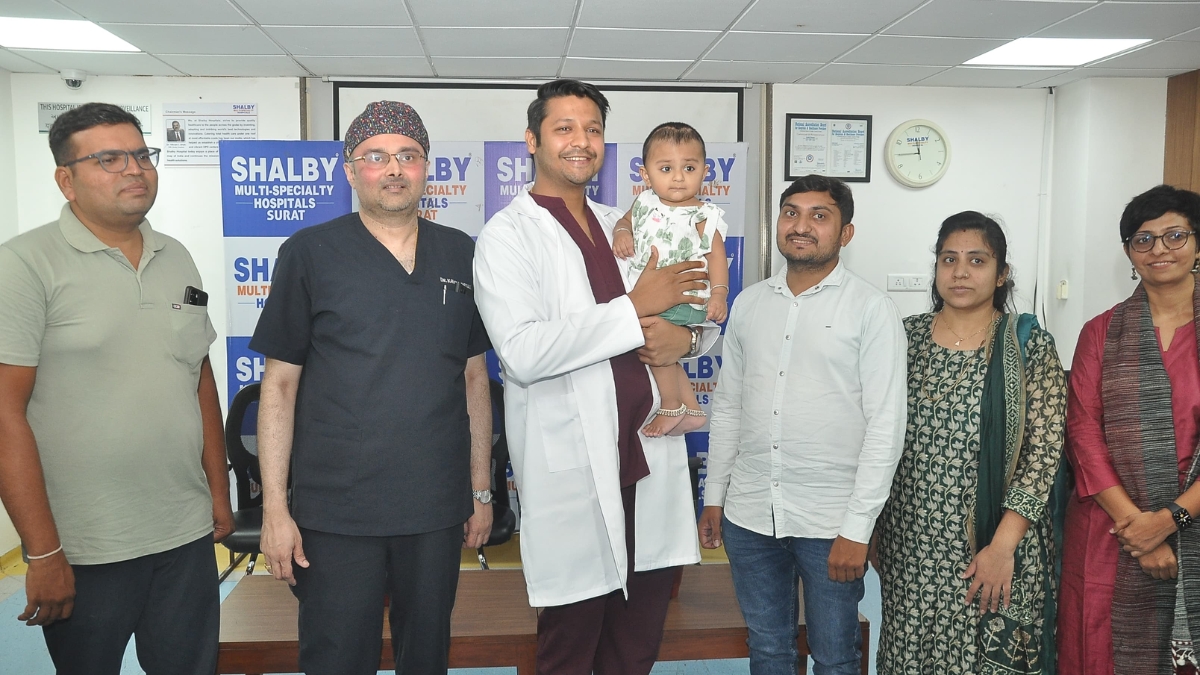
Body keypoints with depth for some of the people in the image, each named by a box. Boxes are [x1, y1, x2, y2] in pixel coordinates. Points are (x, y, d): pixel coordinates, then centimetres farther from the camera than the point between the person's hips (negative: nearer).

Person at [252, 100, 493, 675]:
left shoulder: (460, 255, 6)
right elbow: (280, 385, -1)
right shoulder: (310, 253, -2)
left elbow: (473, 378, 10)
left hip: (437, 510, 3)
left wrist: (481, 491, 10)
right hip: (336, 516, -2)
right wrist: (274, 507, -5)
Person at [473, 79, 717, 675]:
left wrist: (687, 335, -6)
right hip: (573, 473, -6)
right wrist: (634, 310, -17)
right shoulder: (507, 235, -5)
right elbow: (522, 352, -21)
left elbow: (705, 313, 18)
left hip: (651, 457, 6)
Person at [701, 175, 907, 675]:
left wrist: (857, 528, -14)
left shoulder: (871, 309, -7)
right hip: (748, 515, 4)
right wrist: (713, 498, 11)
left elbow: (885, 425, -10)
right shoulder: (748, 304, 7)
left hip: (830, 521, -4)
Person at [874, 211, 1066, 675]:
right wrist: (875, 531, 6)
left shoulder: (1030, 346, -5)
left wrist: (1002, 546, -14)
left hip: (997, 543, -2)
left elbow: (1043, 453, -9)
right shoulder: (906, 337, 3)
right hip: (910, 544, 2)